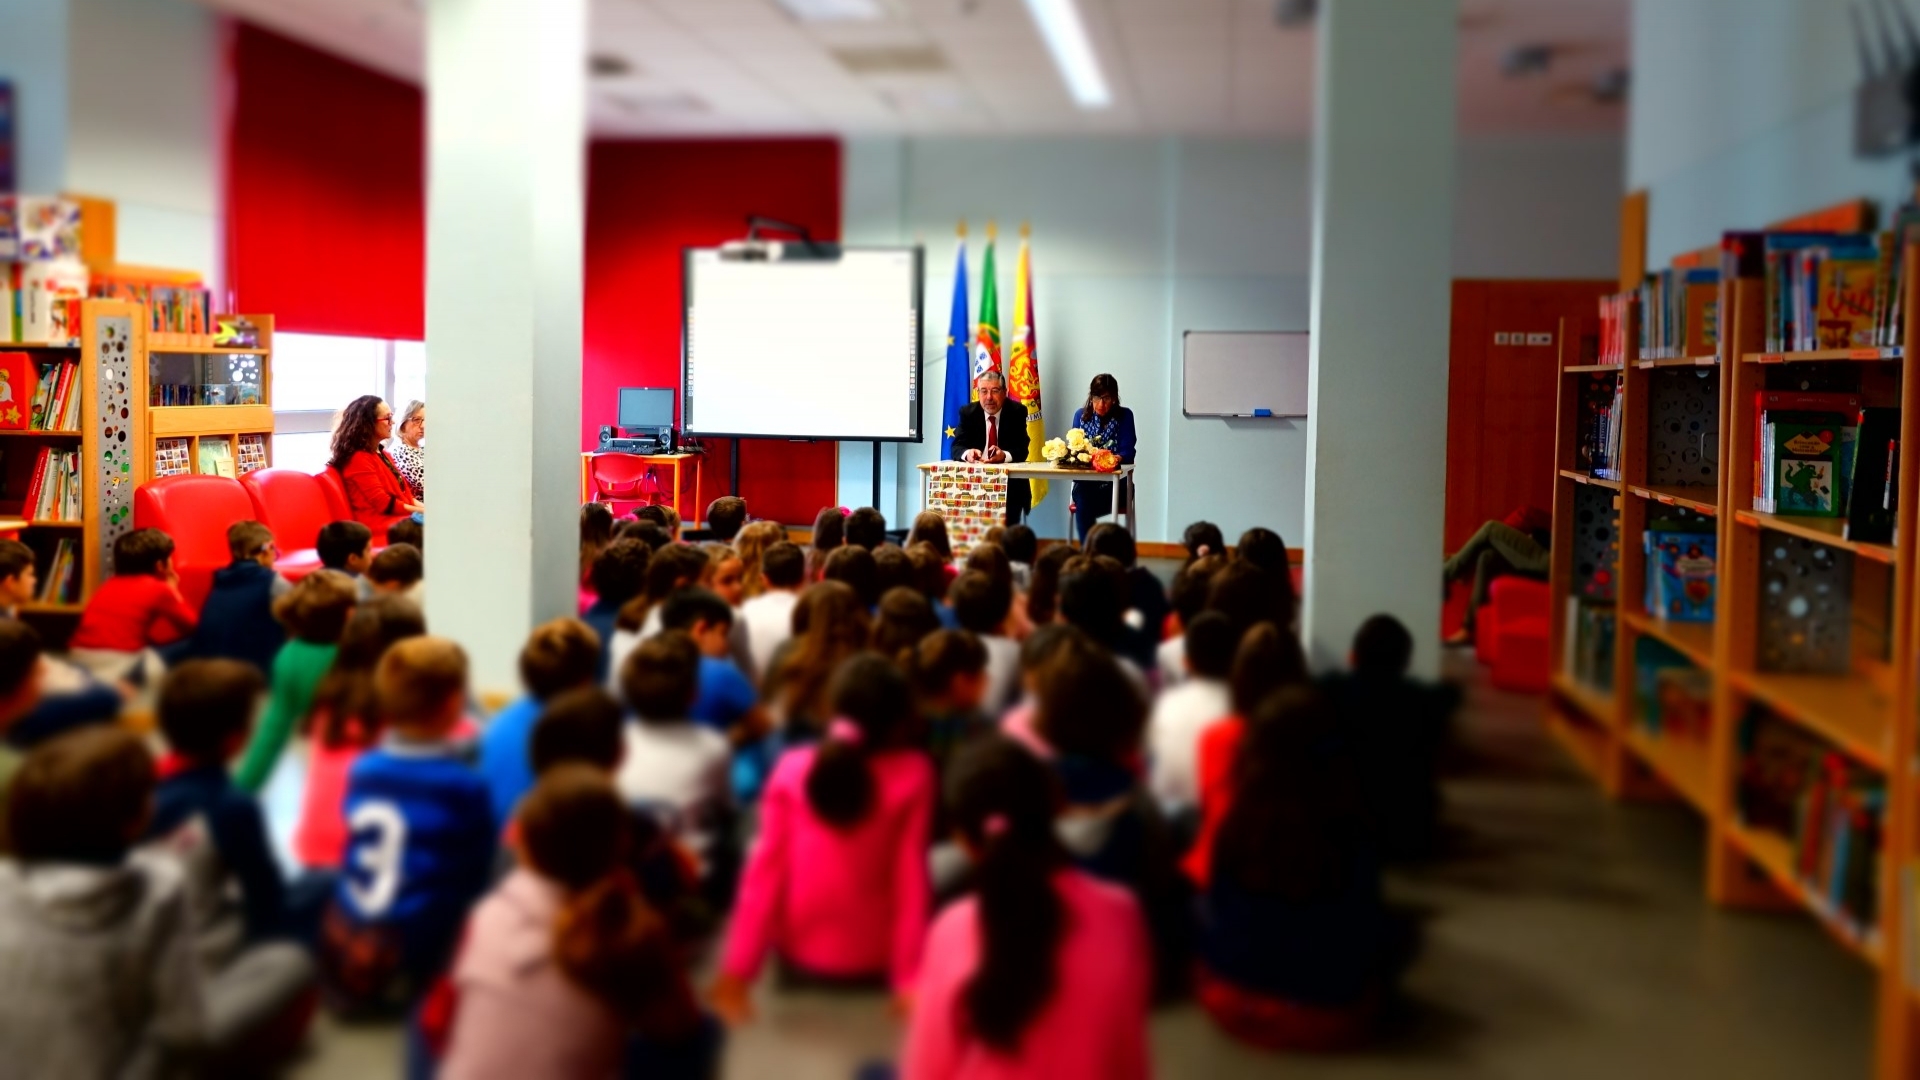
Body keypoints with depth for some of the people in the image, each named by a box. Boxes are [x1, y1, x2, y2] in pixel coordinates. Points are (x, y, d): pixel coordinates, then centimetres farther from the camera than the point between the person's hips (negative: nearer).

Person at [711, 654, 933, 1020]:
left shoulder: (793, 767, -8)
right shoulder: (913, 774, -13)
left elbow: (767, 866, -8)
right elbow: (910, 875, -13)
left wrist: (738, 966, -3)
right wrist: (910, 979, -9)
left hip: (798, 951, 2)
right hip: (871, 956, -2)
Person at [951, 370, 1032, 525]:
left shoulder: (1017, 411, -1)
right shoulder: (968, 412, 3)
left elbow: (1022, 449, -10)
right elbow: (956, 447, -5)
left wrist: (1004, 455, -32)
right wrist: (967, 453, -29)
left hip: (1009, 483, -1)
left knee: (1007, 528, -21)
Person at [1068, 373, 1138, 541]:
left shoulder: (1125, 416, 2)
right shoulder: (1081, 415, 9)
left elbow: (1128, 452, -5)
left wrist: (1118, 458, -28)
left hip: (1115, 484, -2)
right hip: (1085, 482, 2)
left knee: (1083, 507, -31)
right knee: (1083, 501, -32)